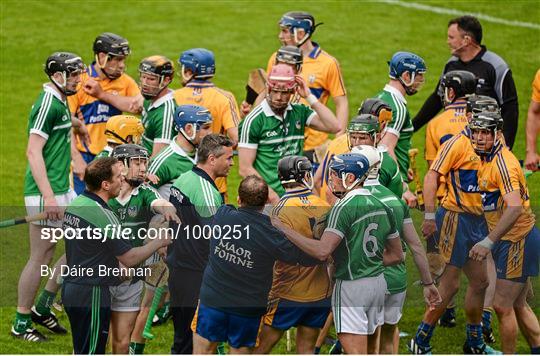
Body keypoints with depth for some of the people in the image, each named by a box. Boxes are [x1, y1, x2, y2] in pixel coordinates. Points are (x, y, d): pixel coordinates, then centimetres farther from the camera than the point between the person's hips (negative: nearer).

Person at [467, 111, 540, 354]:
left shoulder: (503, 163, -21)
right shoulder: (487, 159, 9)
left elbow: (515, 208, -33)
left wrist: (488, 242, -36)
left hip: (518, 241, -10)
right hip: (509, 241, 10)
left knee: (502, 306, -5)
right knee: (518, 306, 16)